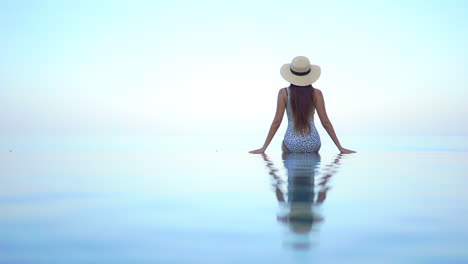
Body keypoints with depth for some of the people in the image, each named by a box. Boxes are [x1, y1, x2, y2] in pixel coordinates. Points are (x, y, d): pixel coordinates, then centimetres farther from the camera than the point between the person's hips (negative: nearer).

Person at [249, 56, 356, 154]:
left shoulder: (284, 93, -9)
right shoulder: (316, 93, -7)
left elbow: (277, 122, -9)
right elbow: (325, 122, -7)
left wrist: (263, 148, -3)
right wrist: (340, 148, 0)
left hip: (292, 145, -2)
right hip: (313, 145, 2)